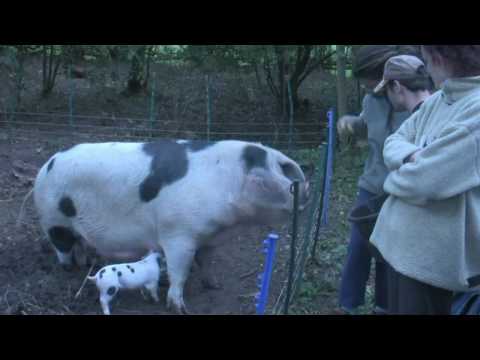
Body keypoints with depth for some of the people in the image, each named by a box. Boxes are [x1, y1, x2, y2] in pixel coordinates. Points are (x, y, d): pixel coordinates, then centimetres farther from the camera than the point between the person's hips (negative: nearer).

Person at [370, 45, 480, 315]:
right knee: (396, 307, 21)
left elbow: (420, 182, -26)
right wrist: (412, 156, -13)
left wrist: (393, 178, -3)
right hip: (402, 242, 8)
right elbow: (394, 142, 10)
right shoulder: (437, 101, 6)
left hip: (431, 257, -8)